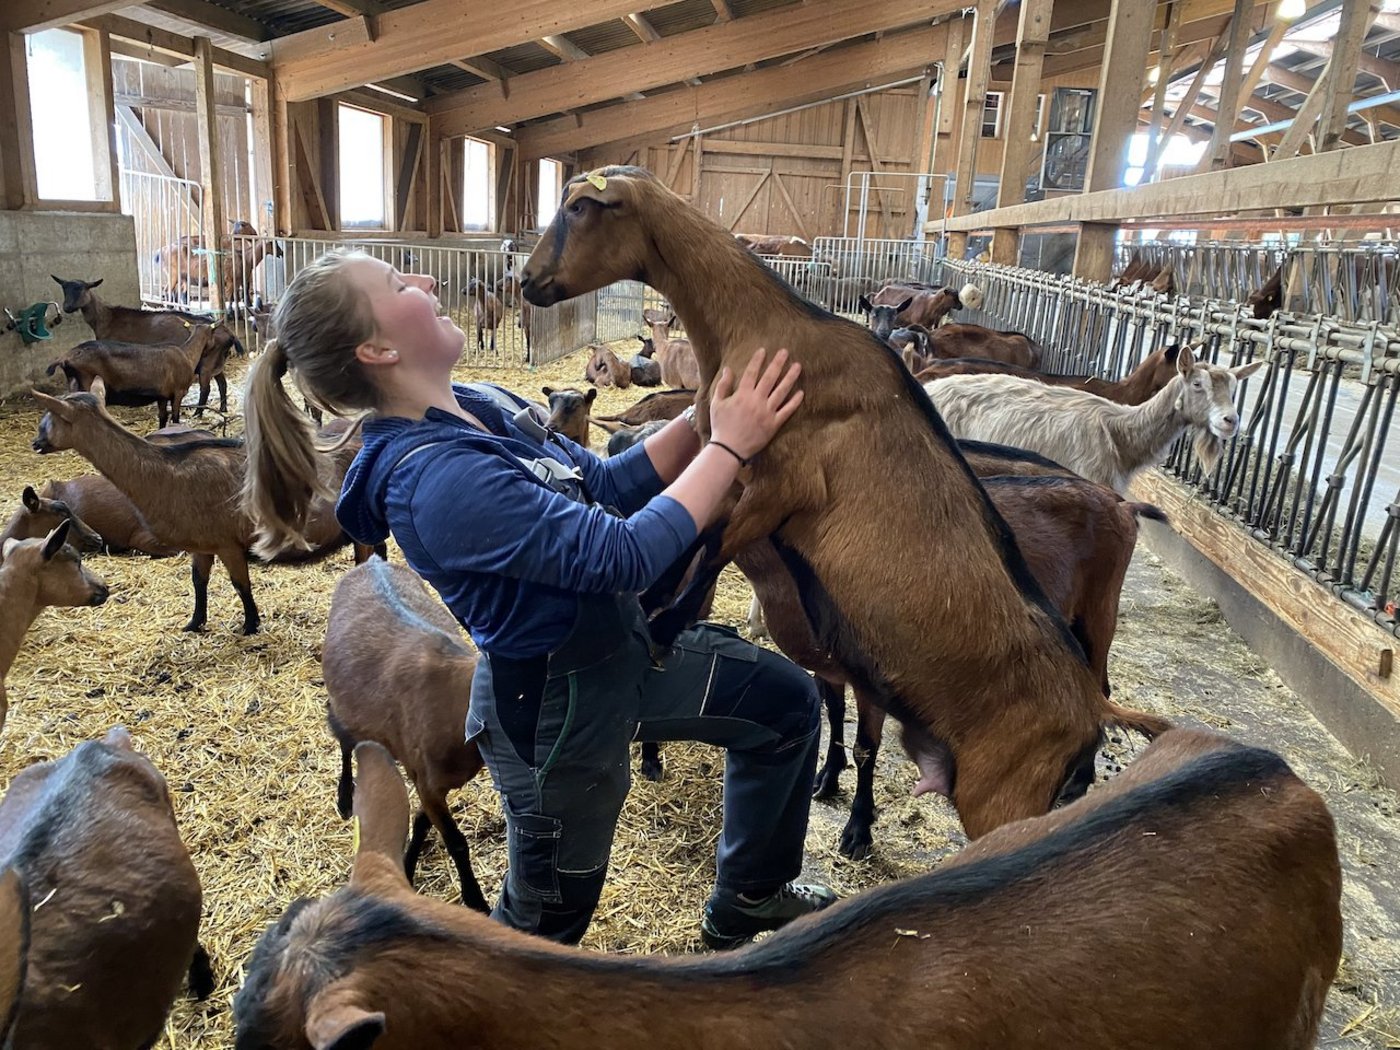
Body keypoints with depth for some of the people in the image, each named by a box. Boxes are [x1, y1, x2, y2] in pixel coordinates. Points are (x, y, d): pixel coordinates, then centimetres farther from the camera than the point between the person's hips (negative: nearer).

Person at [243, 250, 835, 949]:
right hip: (555, 706, -8)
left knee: (785, 701, 18)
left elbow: (604, 485, 4)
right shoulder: (434, 478, -32)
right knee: (550, 913, 15)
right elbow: (626, 554, -33)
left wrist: (704, 416, -6)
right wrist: (730, 445, -24)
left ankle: (746, 900, 38)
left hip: (620, 646, 9)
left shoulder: (478, 406, -3)